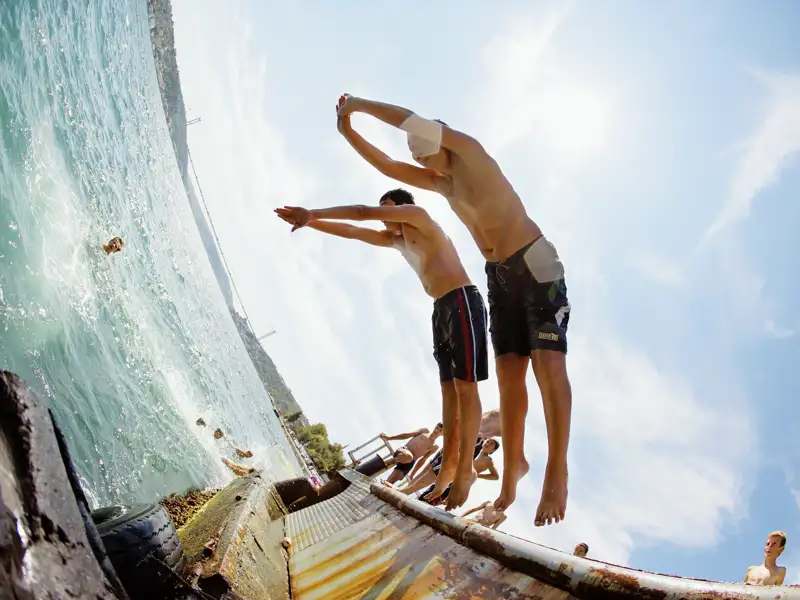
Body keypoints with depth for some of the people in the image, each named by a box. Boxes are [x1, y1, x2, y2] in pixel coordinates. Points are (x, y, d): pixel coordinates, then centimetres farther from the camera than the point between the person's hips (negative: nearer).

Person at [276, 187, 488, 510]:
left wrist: (312, 213, -8)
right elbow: (350, 232, 18)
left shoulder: (418, 216, -2)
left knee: (465, 386, -9)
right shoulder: (395, 239, 21)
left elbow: (364, 213, -9)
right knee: (449, 388, 7)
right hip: (442, 310, 9)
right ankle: (450, 462, 8)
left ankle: (465, 469, -9)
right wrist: (309, 222, 9)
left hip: (462, 303, -9)